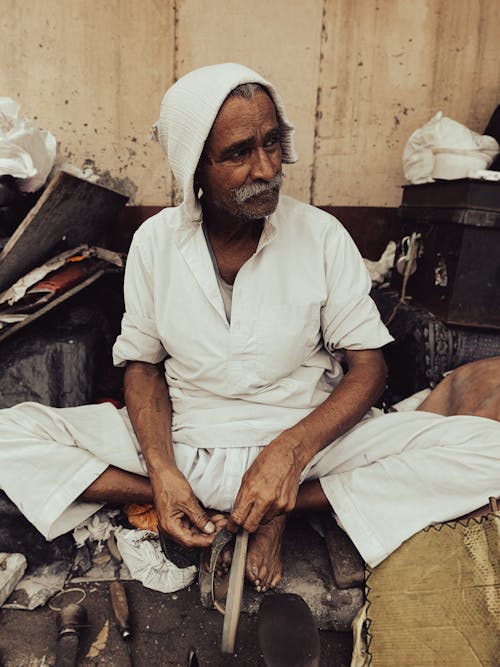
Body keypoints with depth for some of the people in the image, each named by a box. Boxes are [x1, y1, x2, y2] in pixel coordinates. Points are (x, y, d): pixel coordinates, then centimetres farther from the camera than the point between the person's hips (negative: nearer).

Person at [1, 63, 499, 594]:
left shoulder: (322, 235, -7)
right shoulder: (154, 241, -3)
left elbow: (367, 366, -6)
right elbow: (142, 365, 2)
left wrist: (291, 449, -24)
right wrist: (161, 471, -16)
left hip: (304, 438, 0)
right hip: (180, 439, 1)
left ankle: (279, 510, -12)